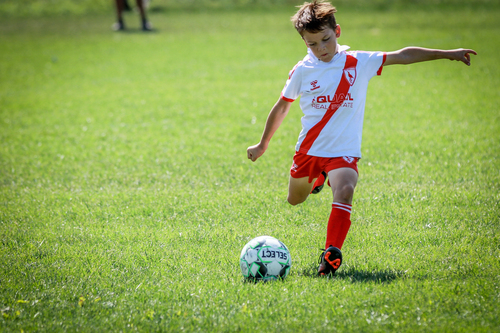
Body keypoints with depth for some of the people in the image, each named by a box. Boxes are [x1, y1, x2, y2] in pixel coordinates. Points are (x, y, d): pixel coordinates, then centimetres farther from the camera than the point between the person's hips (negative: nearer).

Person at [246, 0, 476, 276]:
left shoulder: (359, 63, -3)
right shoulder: (302, 71, -1)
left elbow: (401, 56, -1)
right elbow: (281, 108, 11)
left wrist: (446, 54, -1)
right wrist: (262, 145, 20)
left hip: (343, 152, -2)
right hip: (308, 149, 3)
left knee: (344, 192, -30)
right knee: (295, 200, 19)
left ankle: (331, 253, -33)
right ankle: (317, 178, 51)